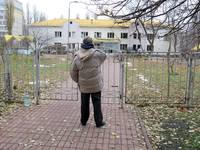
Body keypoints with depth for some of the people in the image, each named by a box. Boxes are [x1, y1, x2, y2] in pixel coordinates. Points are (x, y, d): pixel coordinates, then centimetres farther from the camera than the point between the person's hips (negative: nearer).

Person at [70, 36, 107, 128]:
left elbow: (73, 73, 2)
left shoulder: (77, 57, -4)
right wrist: (94, 49, 12)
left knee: (84, 103, 16)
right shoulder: (96, 54, -12)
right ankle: (99, 122, 16)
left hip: (83, 85, 3)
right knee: (96, 102, 8)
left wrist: (78, 81, 17)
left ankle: (83, 121, 29)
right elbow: (104, 56, 12)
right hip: (95, 84, -2)